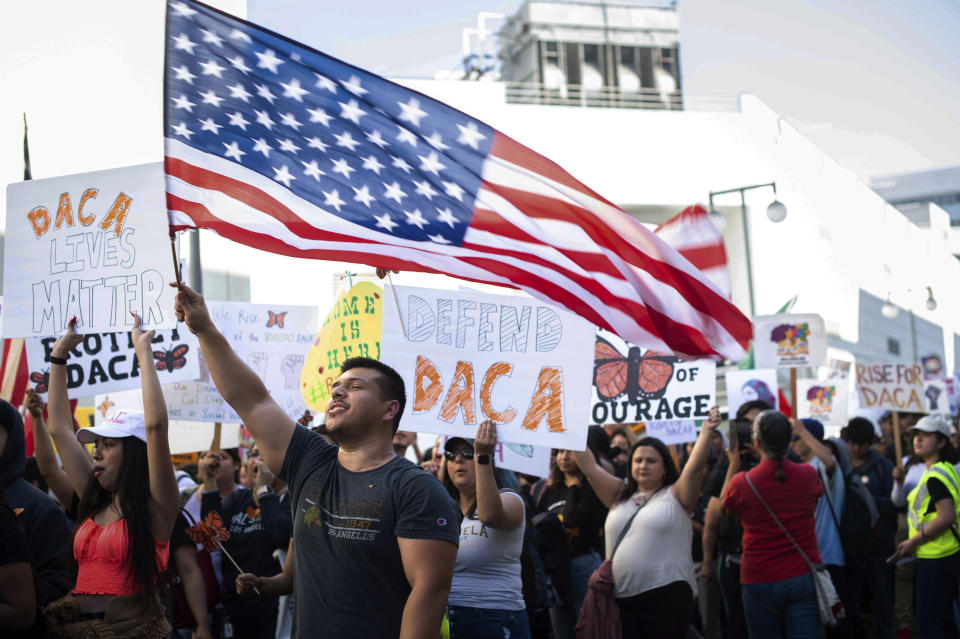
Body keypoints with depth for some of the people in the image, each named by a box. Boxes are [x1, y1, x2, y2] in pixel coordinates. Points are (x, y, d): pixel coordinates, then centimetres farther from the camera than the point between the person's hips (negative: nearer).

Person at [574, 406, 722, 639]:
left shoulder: (675, 496, 5)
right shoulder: (620, 496, 17)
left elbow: (694, 467, -9)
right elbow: (589, 466, 14)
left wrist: (706, 431, -19)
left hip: (665, 596, -4)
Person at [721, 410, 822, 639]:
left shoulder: (741, 482, -11)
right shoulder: (808, 474, -4)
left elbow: (724, 504, 12)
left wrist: (733, 464, 17)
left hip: (760, 580, -1)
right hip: (804, 577, 2)